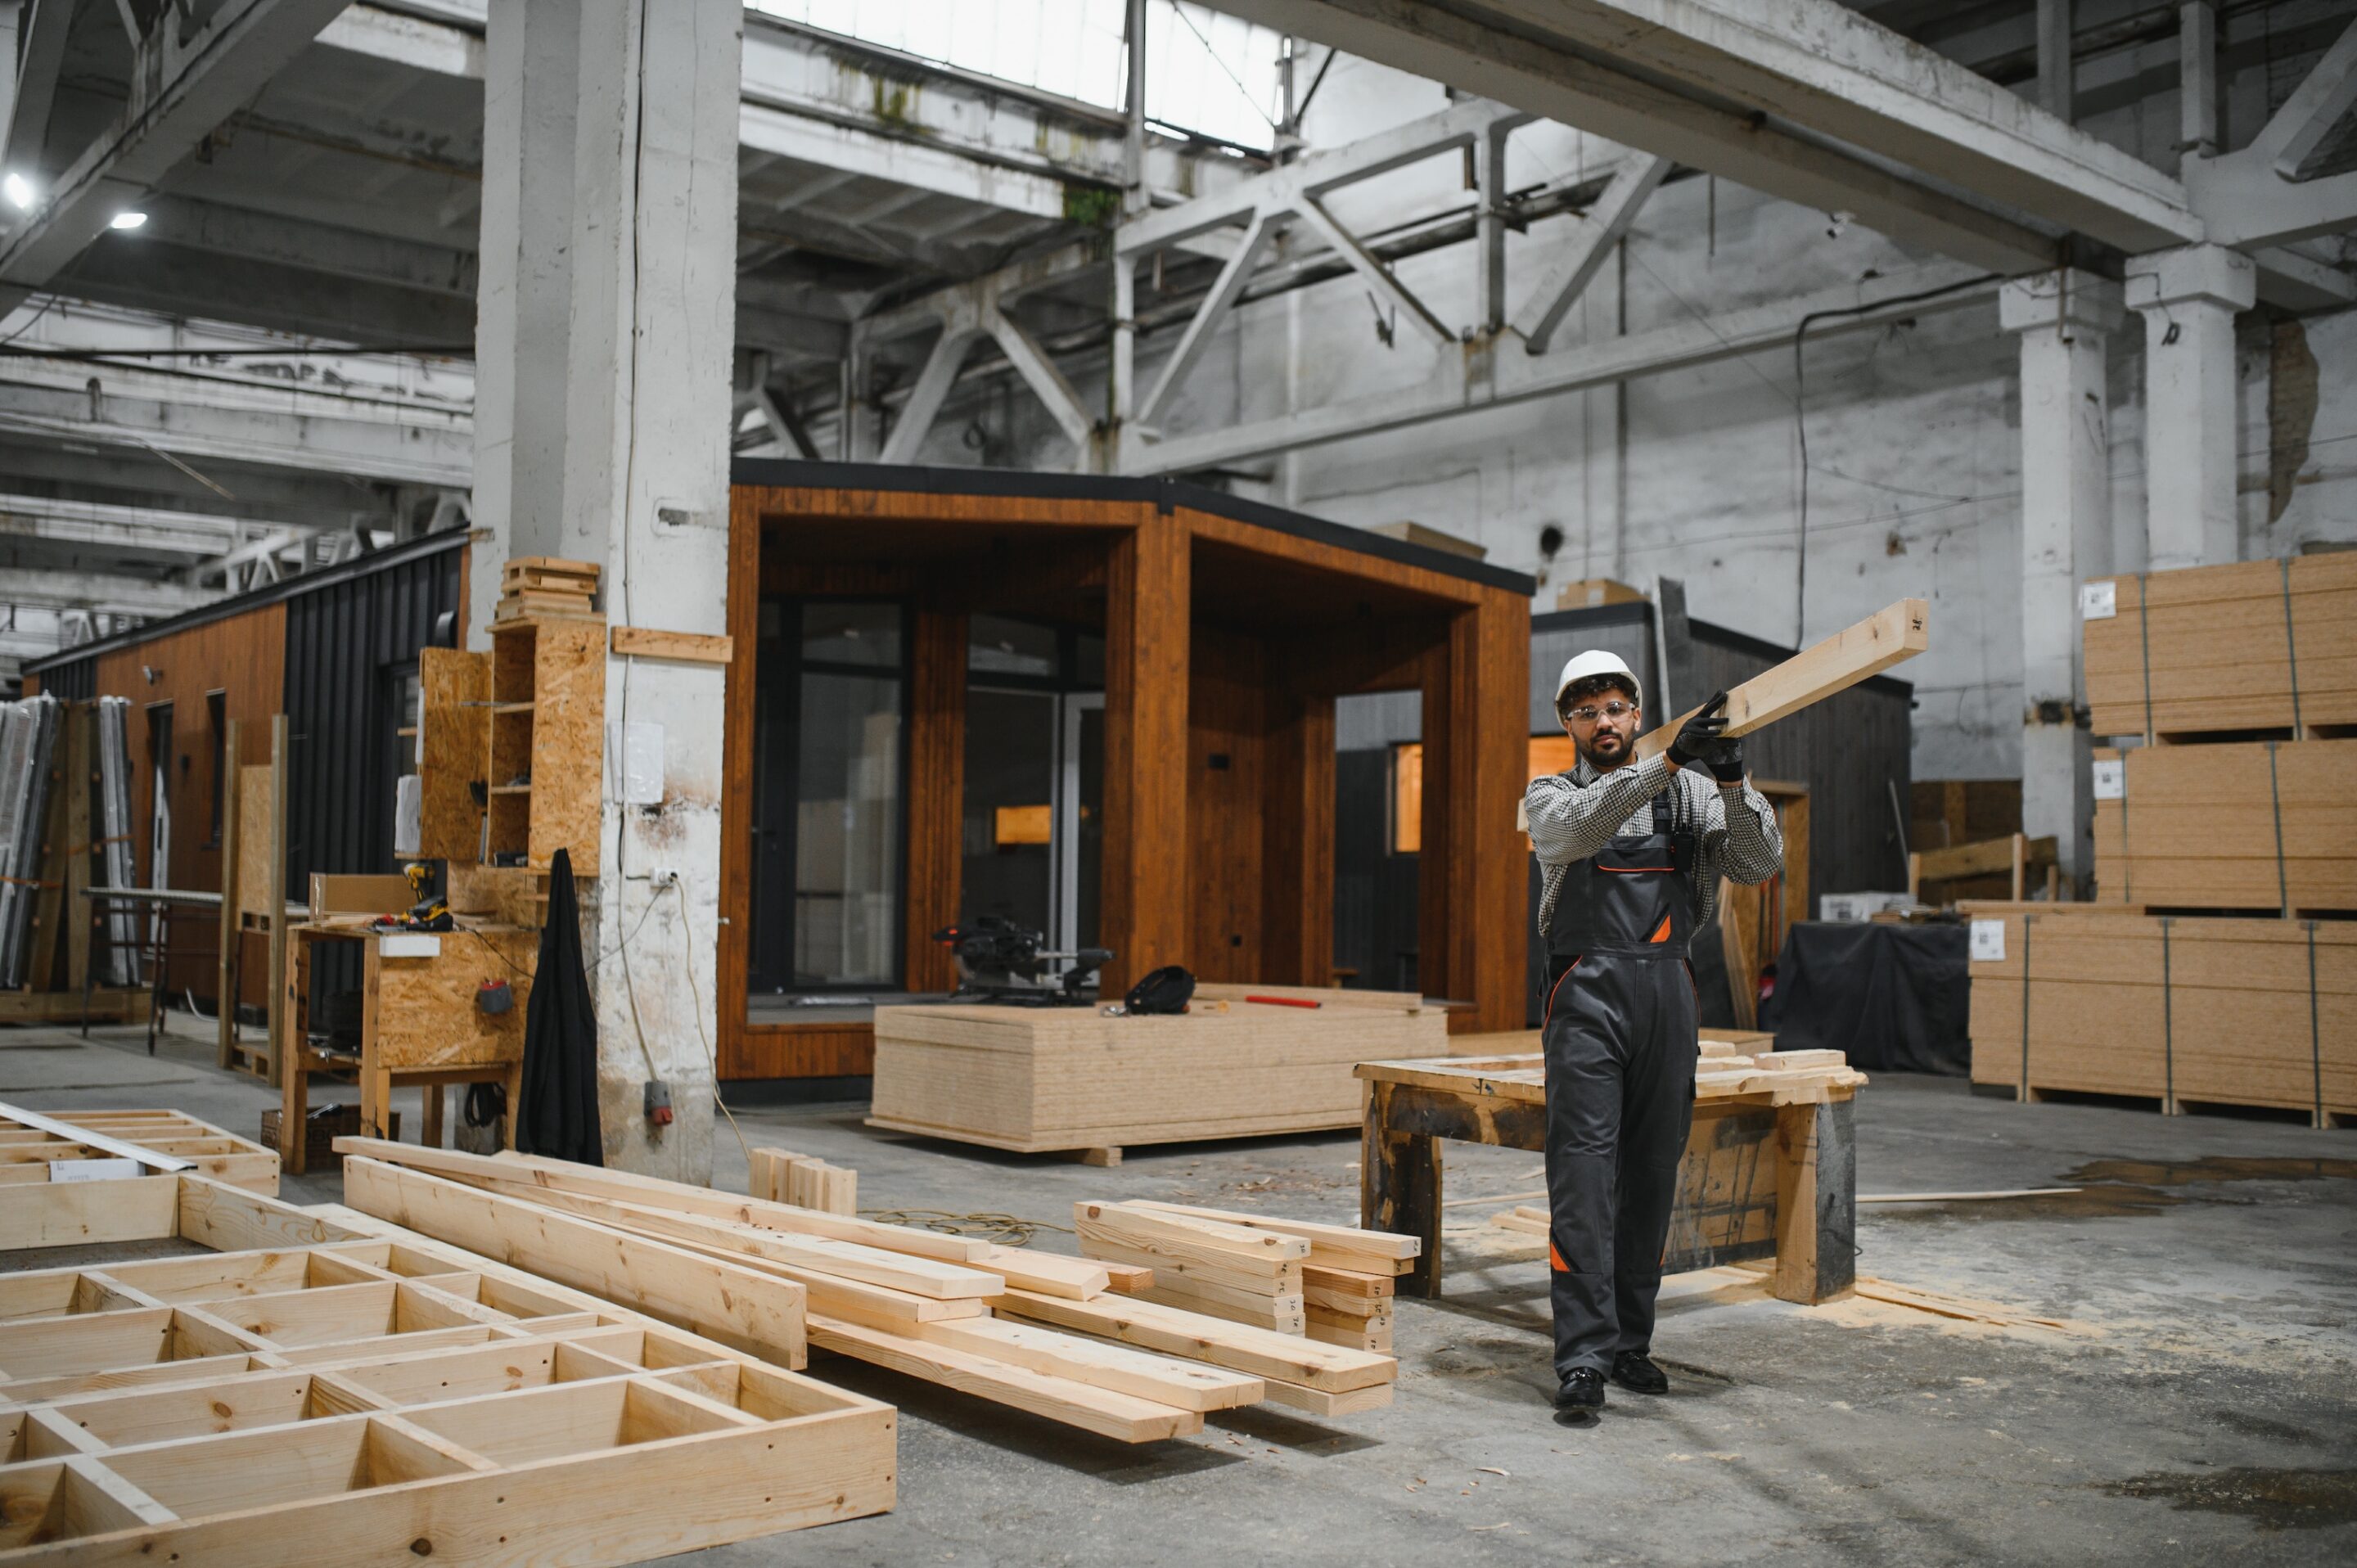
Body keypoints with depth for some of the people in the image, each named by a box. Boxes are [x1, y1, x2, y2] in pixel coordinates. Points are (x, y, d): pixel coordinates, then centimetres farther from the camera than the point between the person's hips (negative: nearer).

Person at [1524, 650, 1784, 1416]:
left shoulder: (1692, 794, 12)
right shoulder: (1550, 796, 7)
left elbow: (1759, 863, 0)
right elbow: (1578, 827, -18)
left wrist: (1731, 783, -16)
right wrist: (1668, 762, -27)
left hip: (1668, 993, 3)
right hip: (1589, 995, -3)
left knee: (1652, 1173, 8)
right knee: (1584, 1171, -10)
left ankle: (1629, 1341, 20)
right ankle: (1584, 1358, -10)